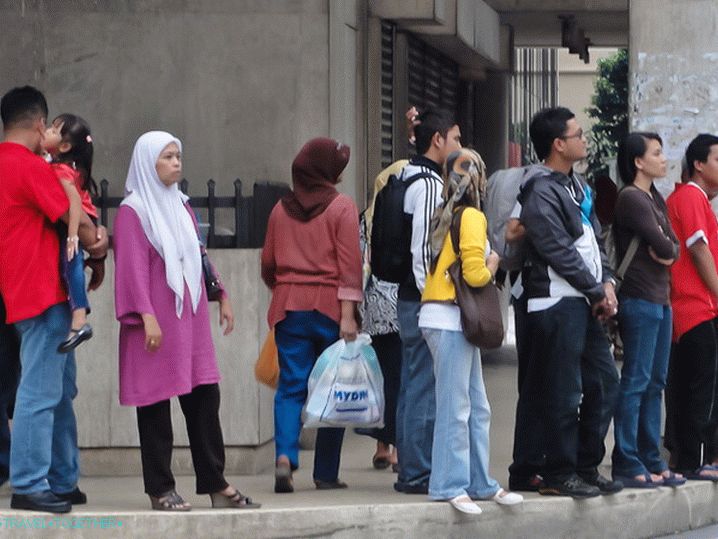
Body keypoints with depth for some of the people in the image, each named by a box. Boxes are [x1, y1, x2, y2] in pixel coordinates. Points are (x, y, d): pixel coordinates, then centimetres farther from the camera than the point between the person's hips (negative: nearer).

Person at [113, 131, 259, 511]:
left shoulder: (180, 206, 16)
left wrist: (221, 297, 19)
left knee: (205, 397, 5)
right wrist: (147, 316, -22)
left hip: (190, 315, 7)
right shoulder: (132, 211, -7)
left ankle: (215, 483, 9)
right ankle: (160, 489, 4)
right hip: (157, 321, -7)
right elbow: (134, 267, -14)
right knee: (156, 401, -1)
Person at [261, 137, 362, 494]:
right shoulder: (341, 208, -4)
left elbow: (268, 264, 14)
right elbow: (349, 264, -11)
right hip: (329, 306, -3)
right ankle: (326, 473, 8)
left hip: (288, 307, 3)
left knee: (290, 387, 2)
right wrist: (347, 315, -13)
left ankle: (285, 456, -19)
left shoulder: (281, 210, 8)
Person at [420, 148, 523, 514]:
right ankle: (449, 485, -3)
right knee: (455, 408, -6)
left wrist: (487, 264, 8)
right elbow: (475, 274, -17)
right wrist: (492, 265, 2)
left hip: (456, 322, 9)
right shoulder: (472, 217, -11)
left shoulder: (445, 216, 14)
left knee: (476, 408, 13)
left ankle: (481, 483, 18)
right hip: (449, 320, -9)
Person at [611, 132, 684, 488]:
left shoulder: (655, 199, 18)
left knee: (655, 383, 11)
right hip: (639, 299, -9)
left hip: (660, 299, 9)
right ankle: (627, 465, -6)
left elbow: (672, 247, 11)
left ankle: (652, 461, 16)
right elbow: (662, 246, -16)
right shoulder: (631, 198, -11)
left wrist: (666, 250, -9)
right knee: (635, 382, -8)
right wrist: (666, 247, 4)